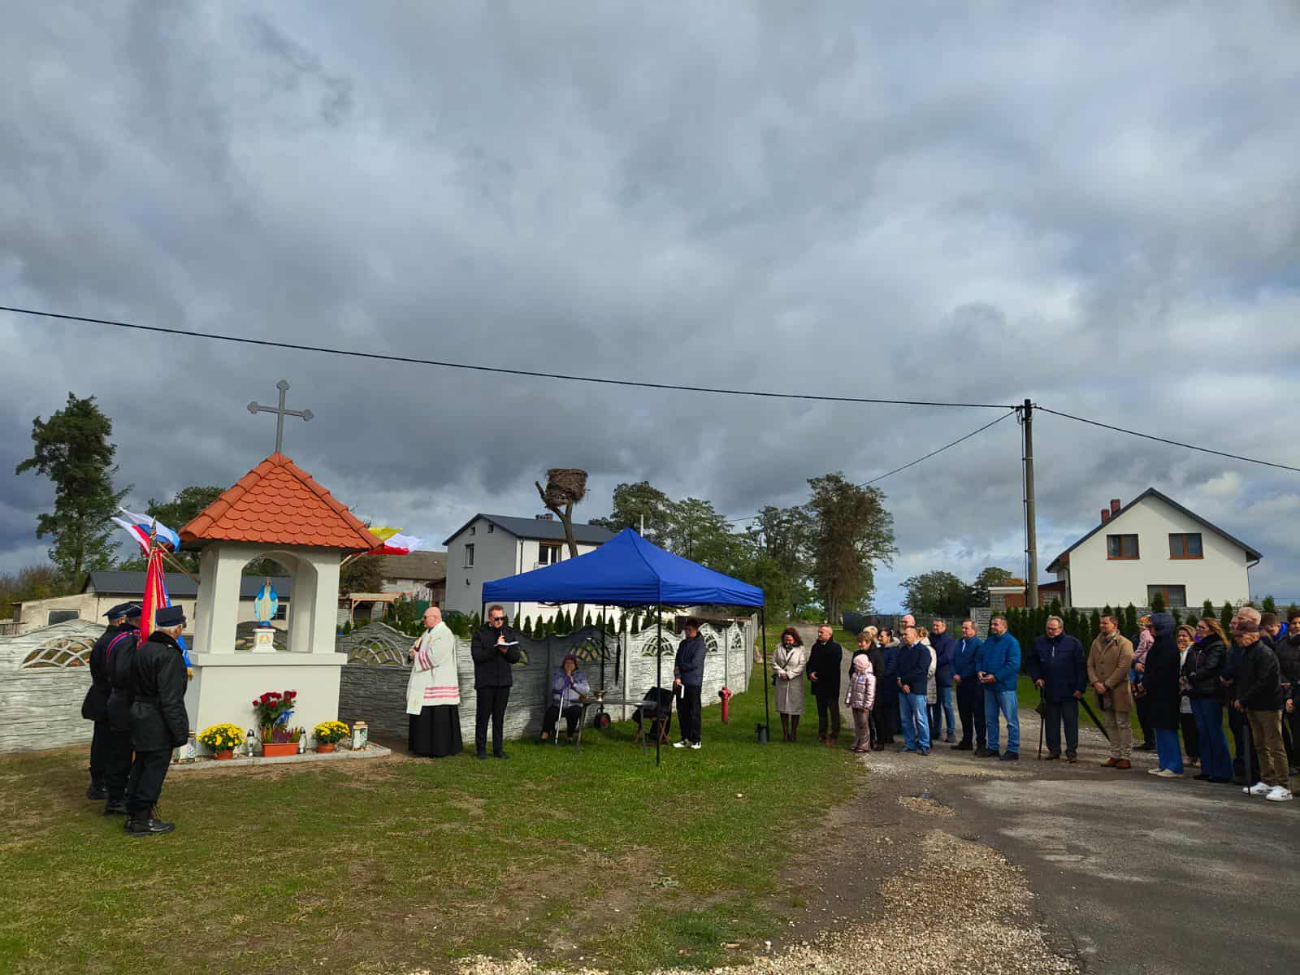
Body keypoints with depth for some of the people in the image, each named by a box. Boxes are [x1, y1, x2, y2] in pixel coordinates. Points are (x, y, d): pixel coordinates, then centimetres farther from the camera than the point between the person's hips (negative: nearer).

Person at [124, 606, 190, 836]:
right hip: (158, 724, -9)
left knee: (141, 767, 18)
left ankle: (133, 815, 27)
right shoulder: (169, 655, -21)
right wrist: (180, 732, -18)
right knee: (154, 770, 0)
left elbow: (133, 687, 16)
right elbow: (170, 699, -23)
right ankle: (142, 820, 8)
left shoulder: (142, 650, 9)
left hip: (139, 716, 10)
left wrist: (137, 712, 23)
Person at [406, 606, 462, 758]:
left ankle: (441, 749, 2)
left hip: (438, 683, -10)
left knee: (438, 716, -5)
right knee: (423, 715, 11)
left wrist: (416, 655, -11)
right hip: (426, 682, 10)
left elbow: (434, 657, -24)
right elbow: (416, 648, 18)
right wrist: (413, 651, -5)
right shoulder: (428, 632, 15)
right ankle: (425, 747, 19)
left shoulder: (444, 634, -16)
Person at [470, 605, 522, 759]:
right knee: (483, 716, 2)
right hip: (485, 682, -3)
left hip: (503, 681, 3)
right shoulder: (480, 634, -3)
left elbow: (516, 657, 8)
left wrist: (506, 651, -12)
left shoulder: (509, 633, 9)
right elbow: (477, 655, -14)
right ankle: (481, 749, 12)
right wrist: (495, 647, -19)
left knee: (499, 718, 8)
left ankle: (498, 749, 15)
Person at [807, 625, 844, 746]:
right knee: (821, 710, 11)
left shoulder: (836, 648, -8)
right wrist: (810, 673, -8)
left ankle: (834, 735, 6)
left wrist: (818, 675, -14)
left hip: (831, 684, -6)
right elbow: (810, 662, 13)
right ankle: (822, 734, 18)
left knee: (833, 710, 0)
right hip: (819, 684, 6)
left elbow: (833, 667, -16)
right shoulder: (815, 647, 12)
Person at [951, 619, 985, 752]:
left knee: (978, 715, -1)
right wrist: (954, 675, -4)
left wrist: (962, 677, -15)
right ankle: (966, 741, 22)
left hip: (974, 684, -7)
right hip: (961, 684, 7)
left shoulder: (979, 644, -10)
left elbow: (976, 664, -16)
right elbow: (953, 660, 12)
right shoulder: (959, 643, 13)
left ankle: (980, 743, 4)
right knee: (964, 714, 13)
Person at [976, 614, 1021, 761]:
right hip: (989, 686, 8)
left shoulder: (1012, 642, -10)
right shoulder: (988, 642, 13)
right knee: (990, 719, 13)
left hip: (1005, 686, -7)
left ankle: (1013, 750, 5)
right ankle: (992, 747, 23)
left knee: (1011, 720, -2)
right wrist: (979, 671, -2)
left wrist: (996, 677, -20)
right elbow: (979, 659, 19)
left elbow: (1014, 665, -18)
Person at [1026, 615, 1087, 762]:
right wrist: (1036, 678, 4)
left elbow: (1081, 666, -4)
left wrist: (1080, 688, -9)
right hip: (1049, 691, 3)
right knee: (1051, 722, 9)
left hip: (1069, 691, -3)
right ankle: (1053, 749, 19)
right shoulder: (1038, 643, 7)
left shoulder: (1073, 643, -3)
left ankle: (1072, 751, 6)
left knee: (1071, 722, 0)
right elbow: (1030, 662, 18)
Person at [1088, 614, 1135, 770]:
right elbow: (1090, 665, 10)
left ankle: (1125, 758, 6)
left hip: (1118, 691, -6)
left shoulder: (1124, 643, -7)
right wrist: (1095, 682, -7)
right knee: (1110, 725, 12)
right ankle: (1115, 755, 20)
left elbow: (1123, 667, -15)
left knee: (1123, 724, 0)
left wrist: (1107, 685, -16)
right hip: (1102, 692, 6)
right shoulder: (1096, 643, 13)